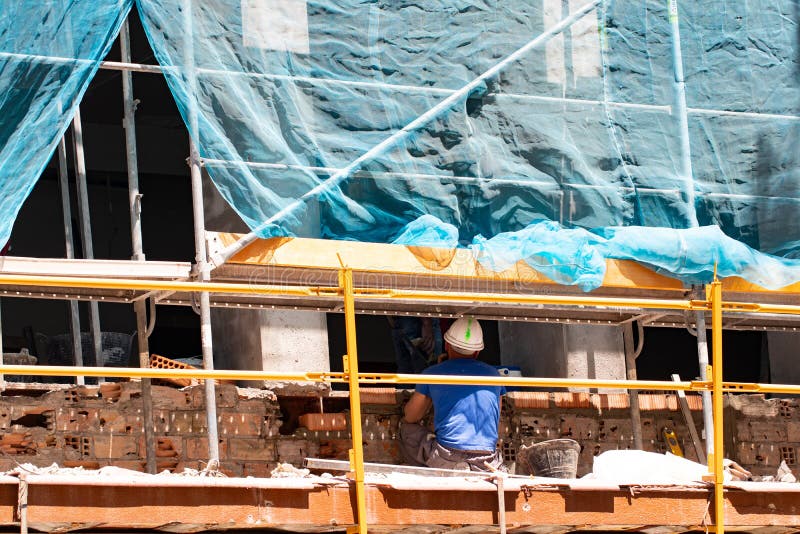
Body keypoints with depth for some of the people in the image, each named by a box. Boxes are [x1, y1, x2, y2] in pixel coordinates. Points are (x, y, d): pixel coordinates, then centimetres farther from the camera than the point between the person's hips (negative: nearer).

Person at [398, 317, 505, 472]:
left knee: (407, 427, 22)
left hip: (446, 461, -1)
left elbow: (410, 417, 21)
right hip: (487, 465, 1)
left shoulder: (432, 373, 7)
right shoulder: (493, 374, 14)